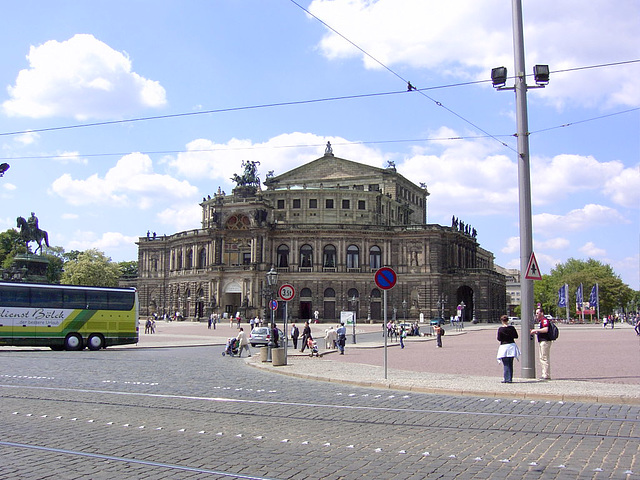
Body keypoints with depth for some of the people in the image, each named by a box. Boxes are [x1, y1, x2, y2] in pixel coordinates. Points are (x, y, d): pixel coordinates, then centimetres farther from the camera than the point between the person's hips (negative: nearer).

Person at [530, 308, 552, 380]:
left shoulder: (545, 320, -13)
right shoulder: (540, 321, 20)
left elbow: (545, 330, -28)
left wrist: (536, 330, -20)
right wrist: (535, 332, 11)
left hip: (545, 341, -11)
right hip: (541, 341, 11)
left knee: (545, 358, -10)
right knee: (542, 358, 13)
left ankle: (547, 375, -8)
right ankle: (544, 374, 18)